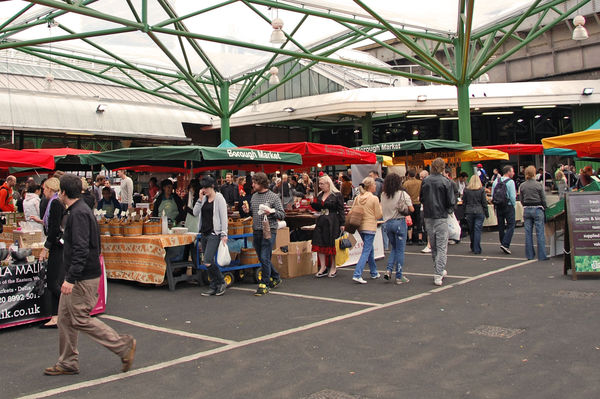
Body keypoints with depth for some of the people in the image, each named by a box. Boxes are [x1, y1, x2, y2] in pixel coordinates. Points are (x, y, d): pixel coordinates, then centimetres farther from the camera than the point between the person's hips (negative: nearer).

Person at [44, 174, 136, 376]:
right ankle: (67, 363, 22)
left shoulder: (79, 214, -18)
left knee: (81, 319, -6)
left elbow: (81, 249, -26)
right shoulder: (78, 211, 15)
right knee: (65, 317, 13)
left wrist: (71, 279, -27)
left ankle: (123, 345, 1)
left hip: (83, 278, -10)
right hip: (77, 277, 10)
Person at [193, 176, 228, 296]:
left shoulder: (219, 198, -6)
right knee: (208, 262, 8)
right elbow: (195, 213, 7)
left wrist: (224, 234, -14)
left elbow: (224, 217, -10)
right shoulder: (204, 199, 13)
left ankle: (221, 283, 1)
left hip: (214, 233, -7)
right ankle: (214, 287, 16)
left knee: (208, 262, -16)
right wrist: (200, 199, -2)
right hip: (204, 233, 7)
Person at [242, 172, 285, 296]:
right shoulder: (254, 196, 13)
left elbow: (282, 215, -6)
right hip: (256, 231, 7)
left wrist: (271, 211, -22)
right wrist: (247, 210, 2)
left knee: (265, 258, -10)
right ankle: (275, 278, 32)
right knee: (261, 258, 13)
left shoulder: (274, 197, -5)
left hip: (269, 231, -7)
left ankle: (264, 284, -2)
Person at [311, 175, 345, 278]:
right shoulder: (320, 195, 13)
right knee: (319, 243, 1)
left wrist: (342, 224, -11)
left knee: (332, 244, 0)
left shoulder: (337, 195, -6)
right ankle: (323, 267, 10)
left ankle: (333, 268, 12)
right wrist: (312, 203, 0)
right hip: (321, 221, 6)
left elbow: (341, 210, -8)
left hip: (333, 222, -6)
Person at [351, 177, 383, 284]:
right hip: (370, 227, -7)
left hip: (360, 227, 7)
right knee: (366, 251, -5)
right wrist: (380, 207, 10)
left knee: (370, 249, 21)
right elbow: (378, 215, -7)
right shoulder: (374, 198, -12)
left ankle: (374, 273, 31)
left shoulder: (357, 198, 4)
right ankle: (357, 274, -15)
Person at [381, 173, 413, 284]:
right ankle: (399, 277, 5)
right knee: (400, 250, 3)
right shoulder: (402, 194, -8)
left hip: (387, 223, 5)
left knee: (394, 248, 20)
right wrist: (405, 209, 8)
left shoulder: (383, 195, 6)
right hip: (399, 222, -4)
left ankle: (389, 269, 4)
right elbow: (411, 209, -10)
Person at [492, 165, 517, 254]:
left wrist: (495, 206, 14)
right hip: (508, 206, -6)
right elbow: (513, 196, -14)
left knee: (501, 226, 12)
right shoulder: (510, 182, -11)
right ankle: (505, 244, -14)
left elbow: (492, 196, 6)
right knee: (511, 226, -3)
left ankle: (503, 244, 19)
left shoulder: (496, 181, 5)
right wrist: (513, 205, 1)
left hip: (498, 207, 6)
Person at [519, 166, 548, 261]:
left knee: (528, 233, 8)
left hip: (526, 210, 3)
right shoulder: (538, 185, -8)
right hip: (537, 209, -3)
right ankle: (542, 255, 1)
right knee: (540, 233, 1)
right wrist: (544, 208, 12)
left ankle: (529, 255, 13)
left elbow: (521, 200, 6)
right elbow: (543, 199, -2)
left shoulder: (522, 186, 2)